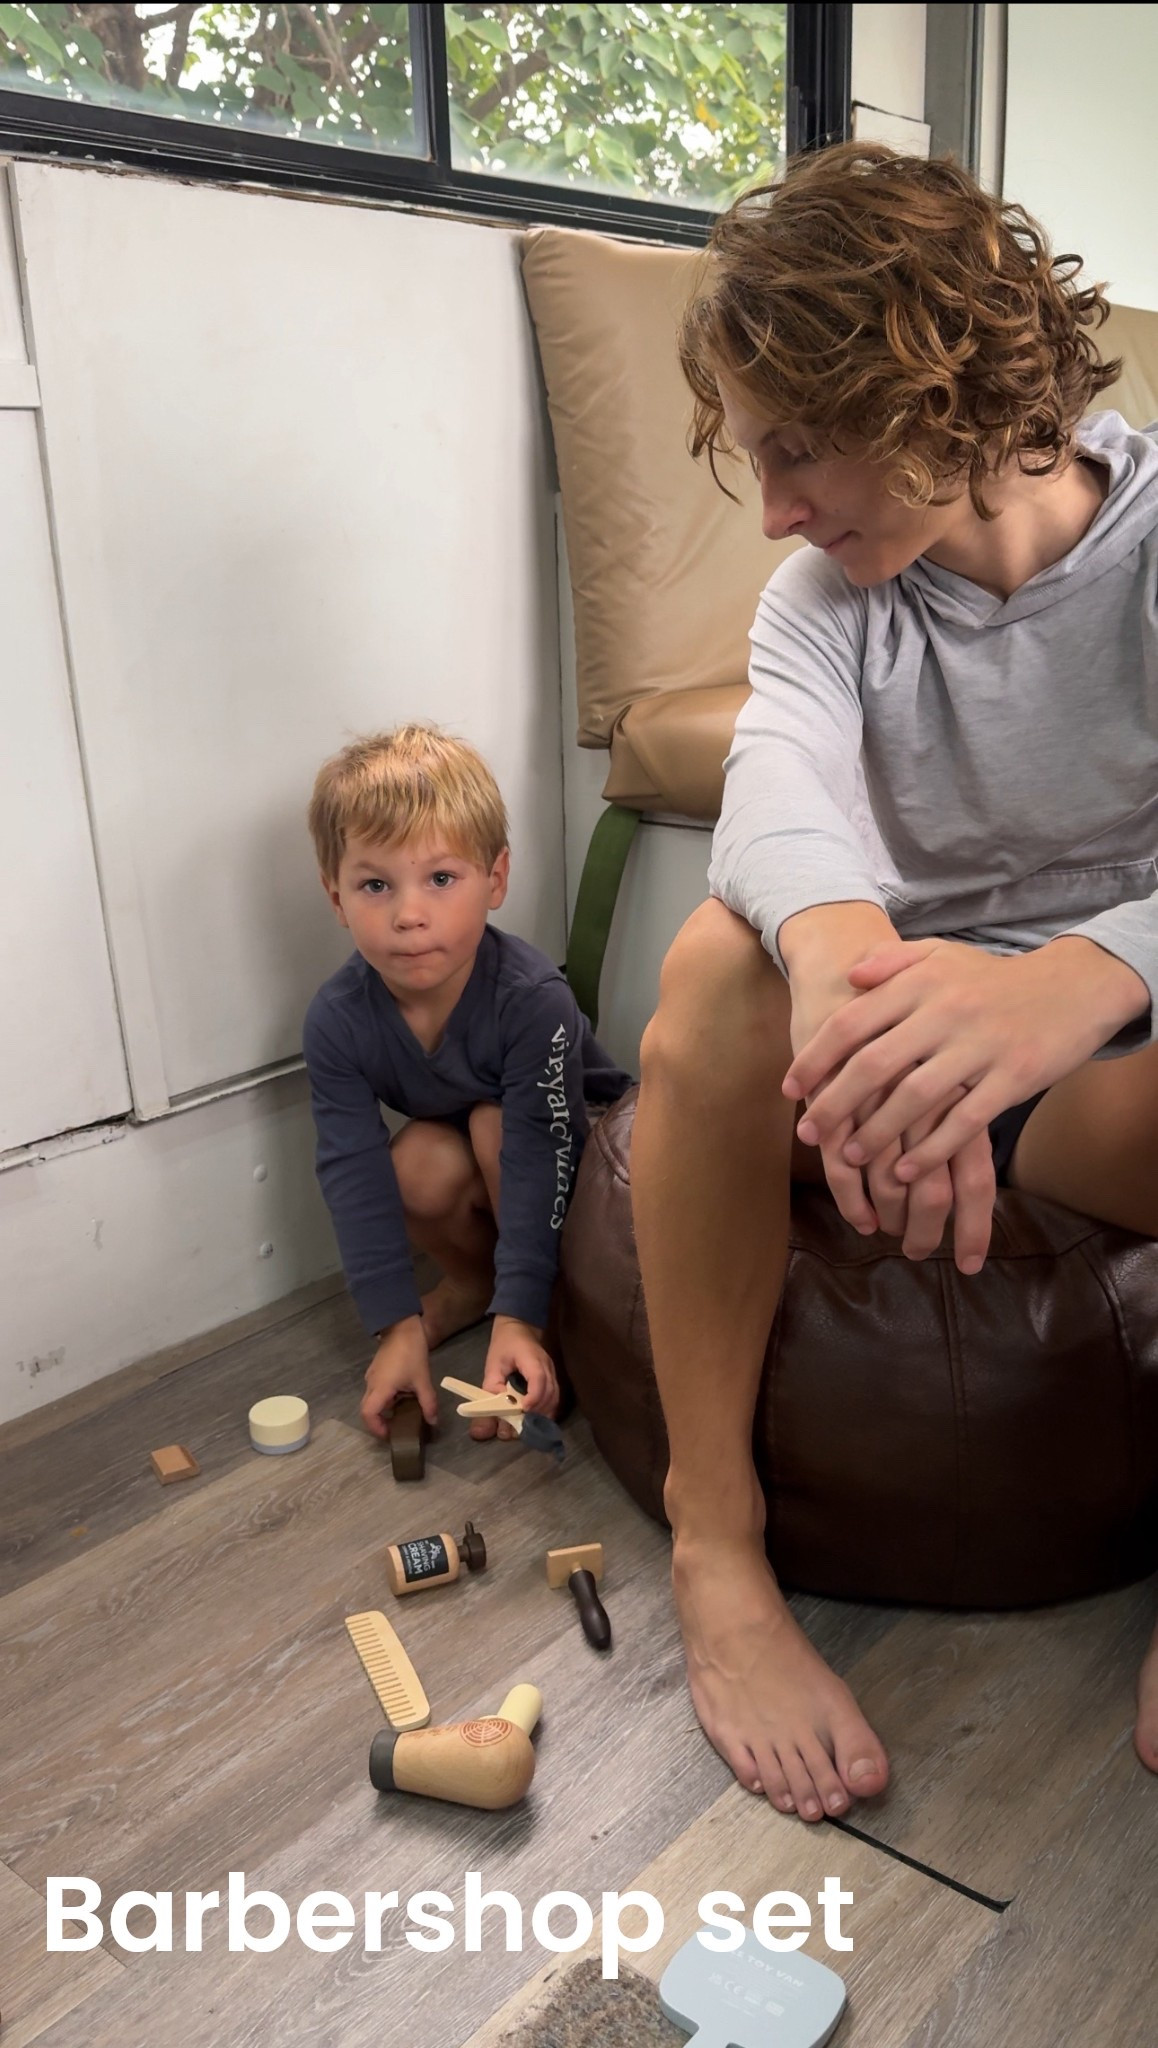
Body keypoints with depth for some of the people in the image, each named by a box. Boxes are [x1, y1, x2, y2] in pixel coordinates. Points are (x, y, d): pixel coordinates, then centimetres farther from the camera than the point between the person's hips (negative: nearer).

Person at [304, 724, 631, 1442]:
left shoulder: (533, 998, -34)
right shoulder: (337, 1018, -23)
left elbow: (536, 1155, -34)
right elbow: (357, 1174, -23)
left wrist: (520, 1317, -37)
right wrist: (398, 1324, -27)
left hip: (582, 1141, -3)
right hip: (455, 1138, 3)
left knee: (495, 1123, -32)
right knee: (417, 1167, -28)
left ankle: (555, 1313, -14)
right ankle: (473, 1277, 5)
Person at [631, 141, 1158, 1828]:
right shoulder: (827, 594, -2)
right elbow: (780, 794, -27)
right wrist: (845, 963, -50)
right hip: (899, 1028, 2)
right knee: (723, 952, -30)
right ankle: (714, 1546, -22)